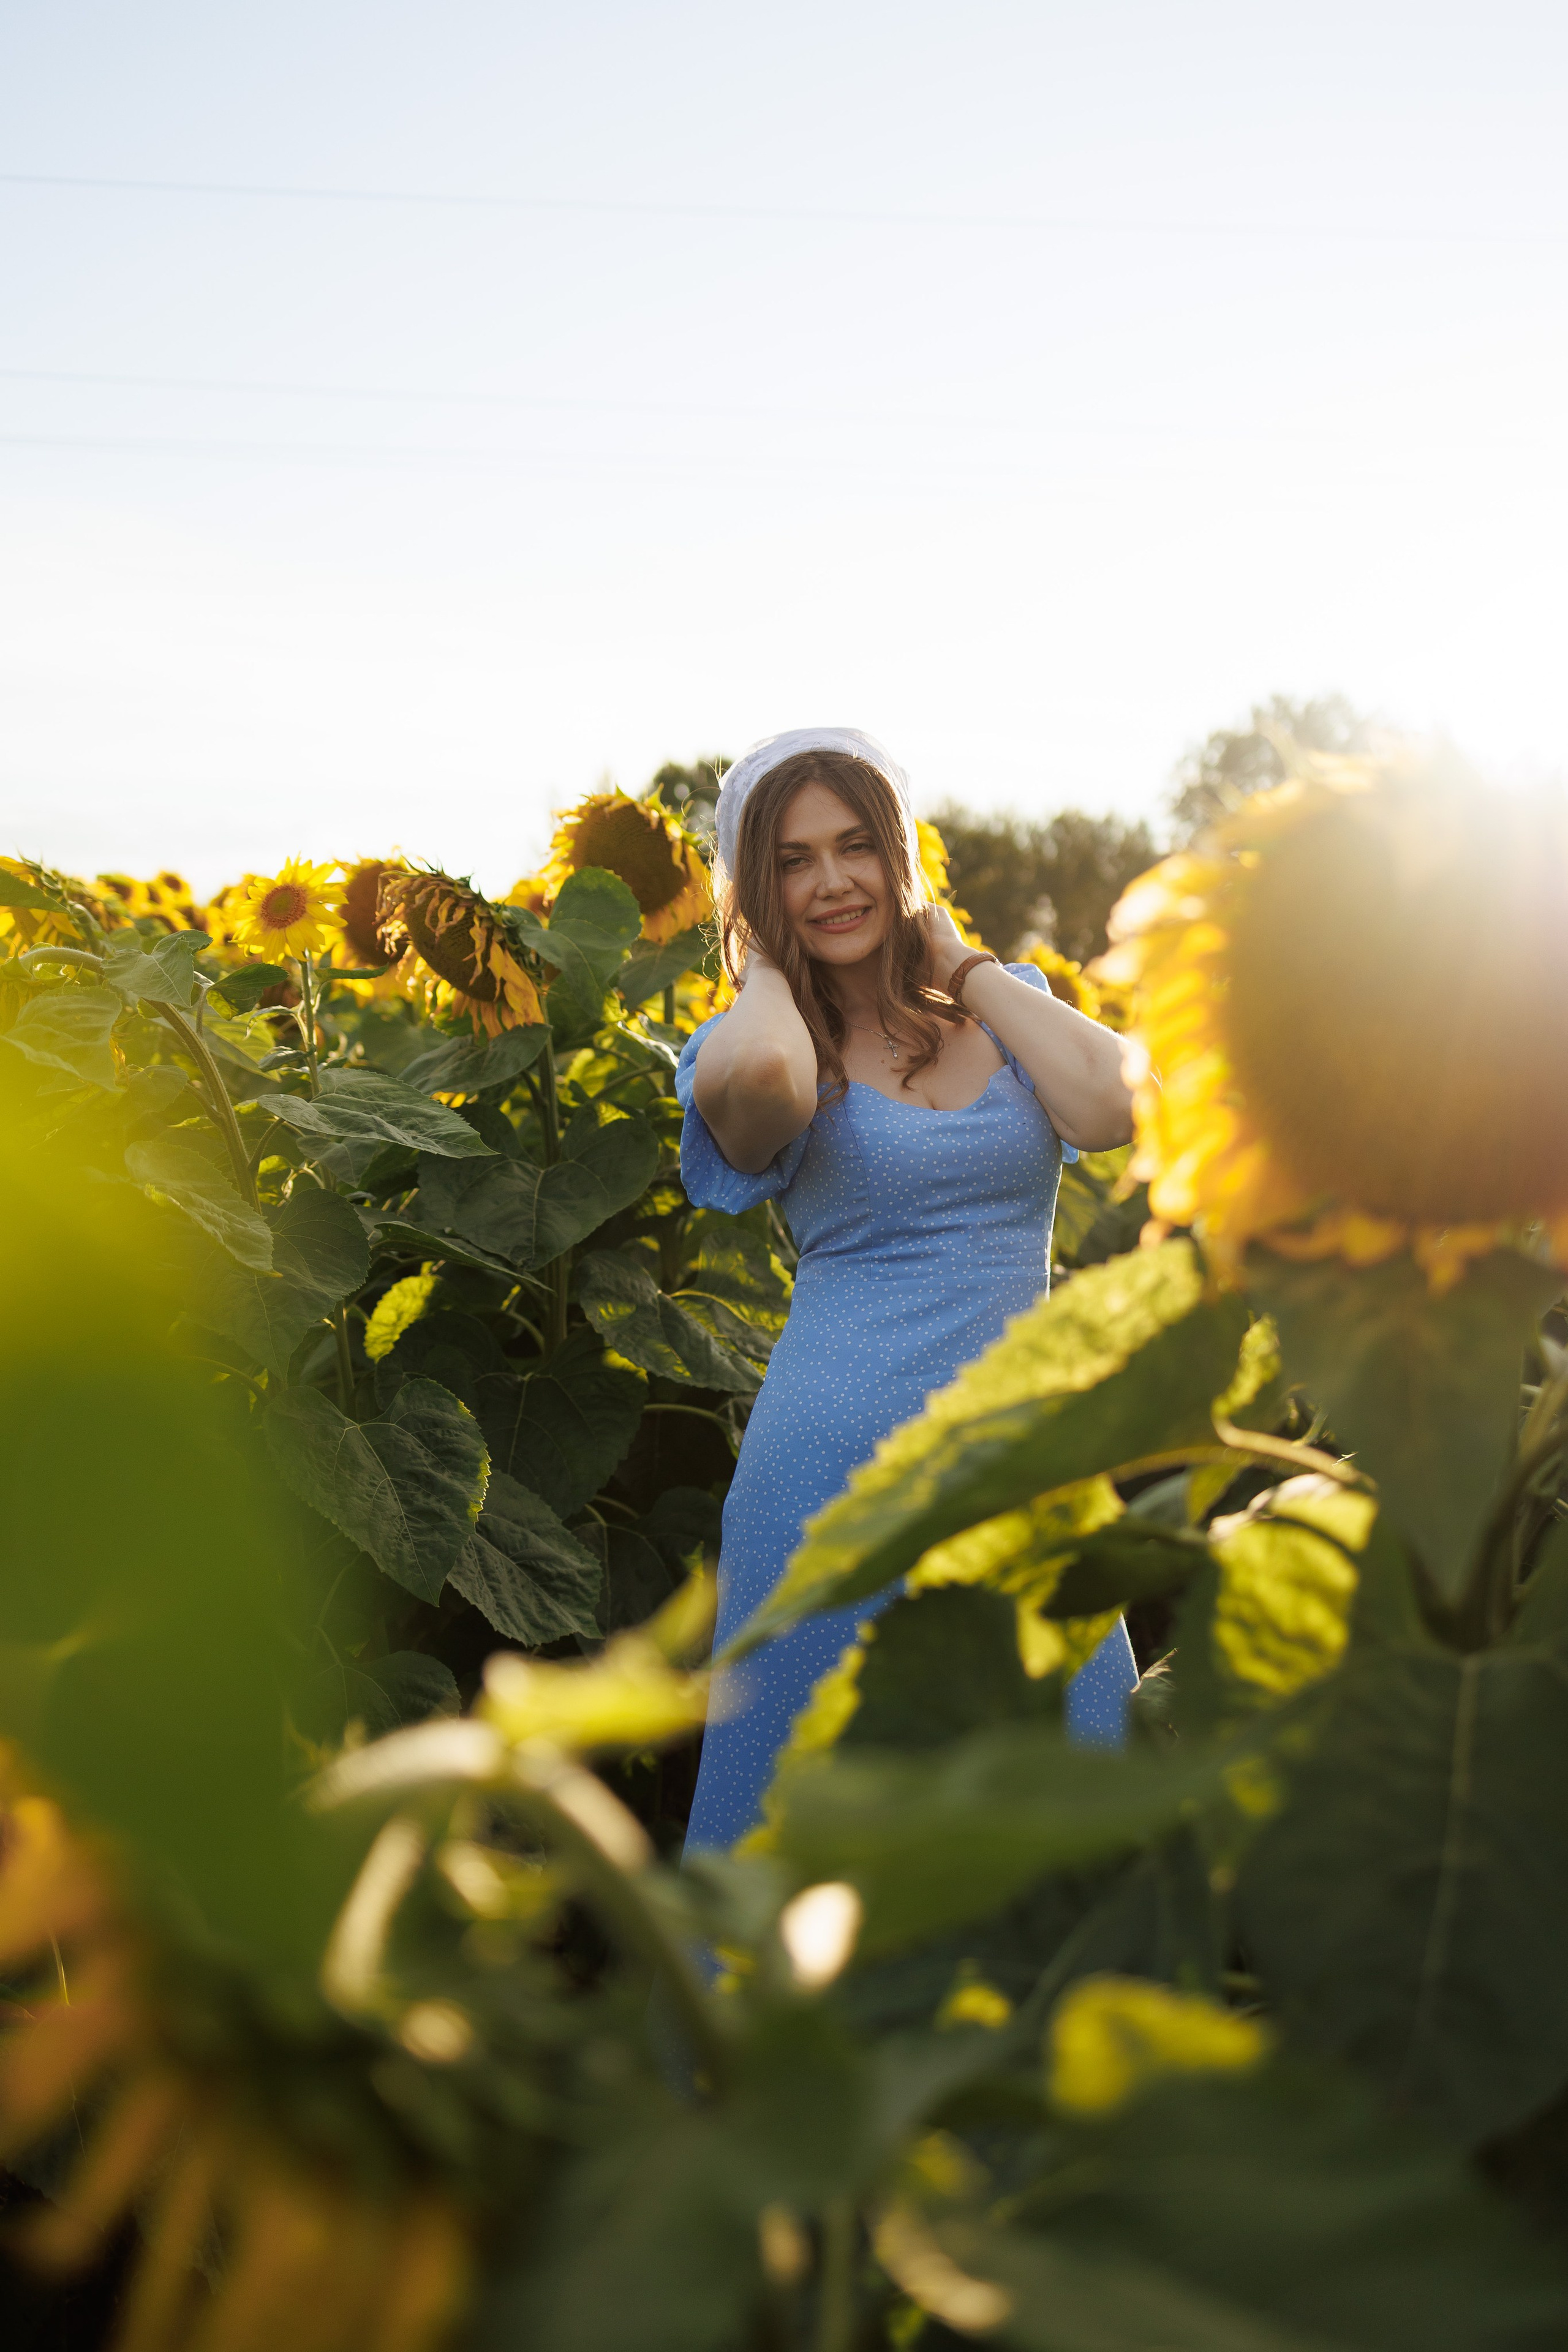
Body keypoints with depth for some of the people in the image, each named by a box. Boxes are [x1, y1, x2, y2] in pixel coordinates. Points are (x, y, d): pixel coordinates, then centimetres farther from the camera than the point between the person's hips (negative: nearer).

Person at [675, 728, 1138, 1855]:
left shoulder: (1007, 1008, 9)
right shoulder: (766, 1044, -2)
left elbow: (1113, 1107, -12)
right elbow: (758, 1074, -28)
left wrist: (960, 962, -3)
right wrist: (766, 966, -7)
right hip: (838, 1467, -3)